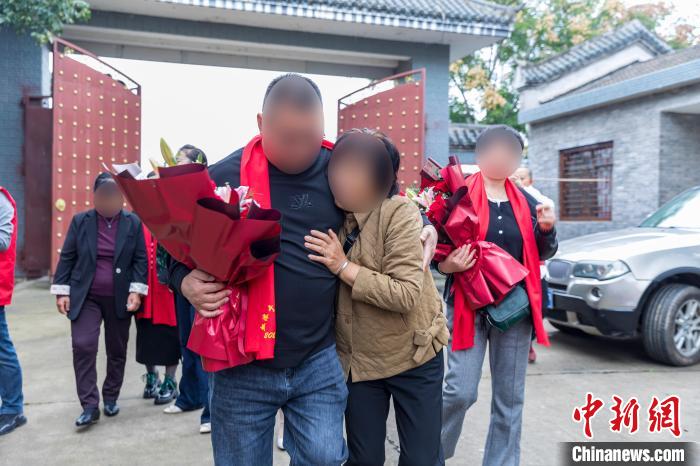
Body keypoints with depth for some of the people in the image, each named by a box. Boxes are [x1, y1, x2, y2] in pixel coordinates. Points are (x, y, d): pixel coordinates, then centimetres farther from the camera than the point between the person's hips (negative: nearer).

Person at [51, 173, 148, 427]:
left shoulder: (133, 222, -2)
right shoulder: (80, 221, 0)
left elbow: (141, 259, -2)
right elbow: (67, 257, 2)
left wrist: (136, 290, -11)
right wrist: (62, 291, -3)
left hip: (119, 298, 0)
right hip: (85, 297, 0)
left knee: (117, 350, 9)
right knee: (83, 346, -10)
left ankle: (111, 398, 27)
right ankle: (90, 405, -1)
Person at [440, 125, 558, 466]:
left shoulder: (524, 201, 10)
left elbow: (542, 254, 15)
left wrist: (546, 230, -5)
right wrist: (448, 265, -23)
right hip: (469, 304, -4)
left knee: (510, 398, 10)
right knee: (460, 392, -7)